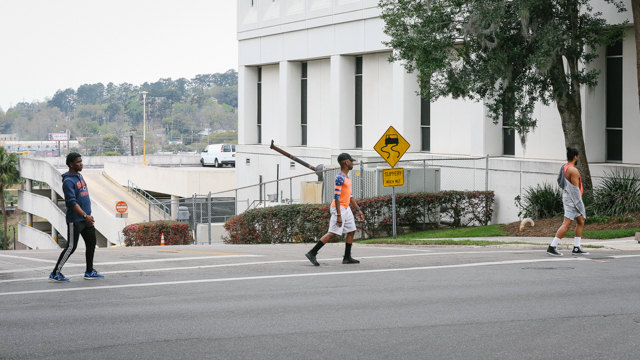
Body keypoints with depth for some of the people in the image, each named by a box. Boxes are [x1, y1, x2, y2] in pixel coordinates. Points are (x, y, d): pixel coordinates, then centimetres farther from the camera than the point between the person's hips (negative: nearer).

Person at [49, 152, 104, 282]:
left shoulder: (79, 176, 14)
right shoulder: (68, 181, -15)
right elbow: (72, 202, -23)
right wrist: (85, 216, -28)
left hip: (86, 219, 9)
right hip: (75, 220, -9)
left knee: (91, 244, 11)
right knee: (71, 247, -7)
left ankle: (90, 272, 22)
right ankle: (55, 273, 0)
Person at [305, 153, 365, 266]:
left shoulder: (347, 177, 15)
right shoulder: (340, 177, -16)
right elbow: (337, 197, -21)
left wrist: (358, 210, 21)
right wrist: (338, 215, -25)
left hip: (346, 208, 10)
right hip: (339, 208, -10)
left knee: (351, 231, 10)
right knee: (332, 233, -12)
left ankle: (347, 258, 15)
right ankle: (312, 253, -11)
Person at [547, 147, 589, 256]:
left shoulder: (564, 168, 12)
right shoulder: (573, 170, -17)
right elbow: (576, 189, -19)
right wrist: (580, 206, -16)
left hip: (567, 197, 10)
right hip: (572, 199, -10)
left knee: (581, 222, 14)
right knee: (566, 225, -10)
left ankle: (576, 248, 14)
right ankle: (552, 247, -11)